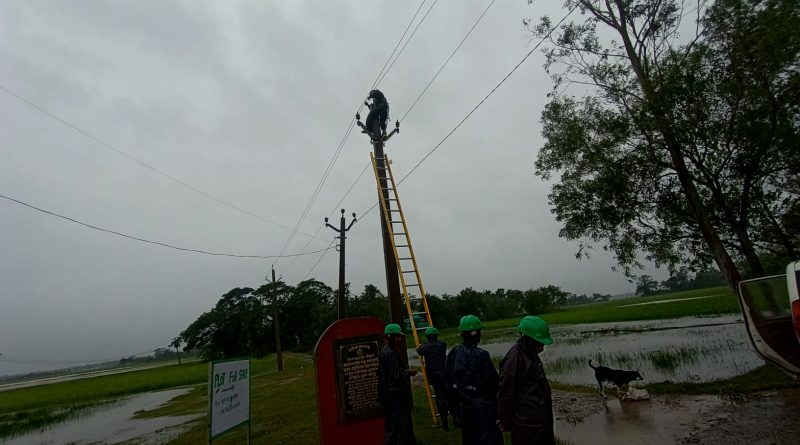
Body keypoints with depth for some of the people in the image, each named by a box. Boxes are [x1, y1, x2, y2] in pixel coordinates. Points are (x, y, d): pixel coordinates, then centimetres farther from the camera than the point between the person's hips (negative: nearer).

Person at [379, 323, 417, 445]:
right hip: (397, 396, -10)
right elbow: (396, 377, -23)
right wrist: (408, 373, -8)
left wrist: (404, 371, 10)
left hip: (388, 396, 10)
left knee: (391, 427, 19)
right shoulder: (391, 354, -21)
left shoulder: (384, 351, 9)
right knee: (404, 426, -3)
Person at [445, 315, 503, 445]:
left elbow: (449, 383, 4)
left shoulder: (453, 354, -3)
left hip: (463, 408, 6)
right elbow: (492, 382, -17)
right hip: (483, 408, -6)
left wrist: (454, 407, 14)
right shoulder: (480, 355, -22)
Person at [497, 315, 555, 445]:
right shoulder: (513, 360, -25)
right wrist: (505, 422, -11)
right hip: (526, 426, -9)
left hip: (542, 420, 9)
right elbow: (505, 395, -21)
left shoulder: (531, 354, 6)